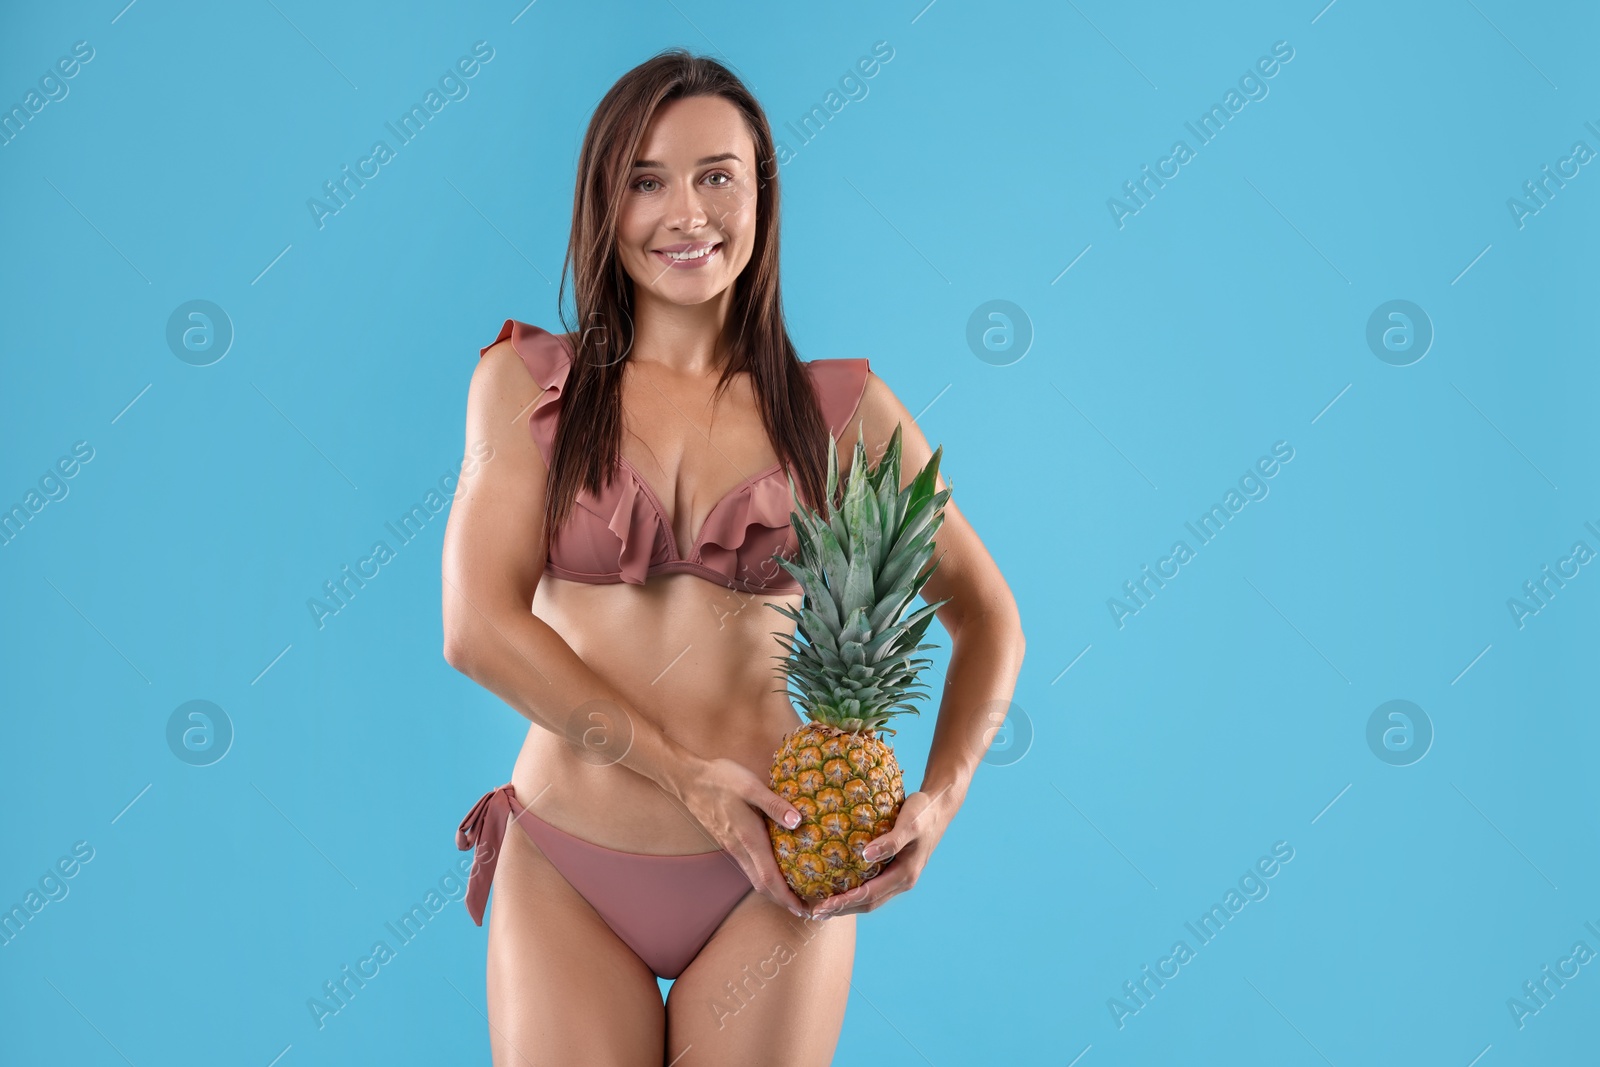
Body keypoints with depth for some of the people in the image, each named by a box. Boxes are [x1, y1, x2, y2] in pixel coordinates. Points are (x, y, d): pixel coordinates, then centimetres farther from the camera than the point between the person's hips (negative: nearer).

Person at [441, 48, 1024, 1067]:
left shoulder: (842, 408, 0)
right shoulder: (529, 381, -1)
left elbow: (986, 614, 6)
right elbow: (479, 627, -10)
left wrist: (941, 796, -10)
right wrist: (686, 772, -15)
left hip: (774, 882, 1)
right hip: (567, 876, 0)